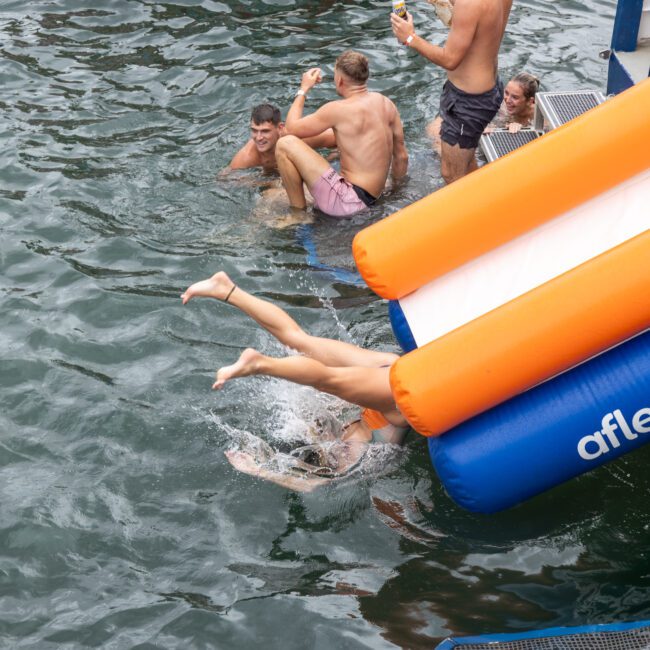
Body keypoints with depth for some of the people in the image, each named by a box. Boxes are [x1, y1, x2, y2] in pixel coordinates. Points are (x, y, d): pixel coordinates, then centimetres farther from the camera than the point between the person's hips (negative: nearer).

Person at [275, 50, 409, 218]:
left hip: (348, 201, -9)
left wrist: (303, 90, 8)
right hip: (372, 198, 9)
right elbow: (402, 156, 12)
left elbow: (292, 128, -5)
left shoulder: (338, 110, -16)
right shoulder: (386, 103, 5)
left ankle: (298, 211, 2)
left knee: (285, 145, -9)